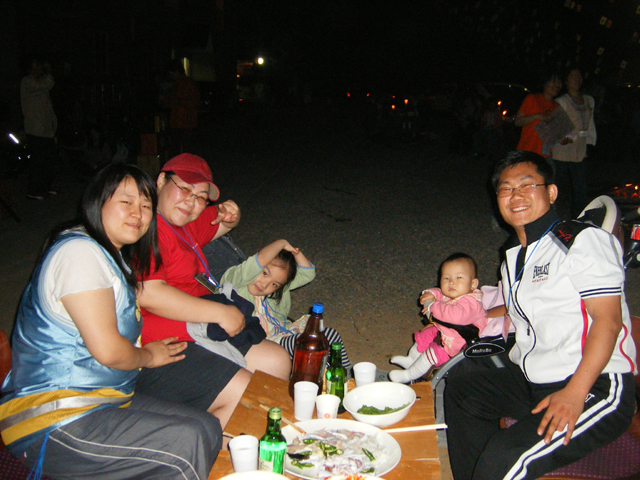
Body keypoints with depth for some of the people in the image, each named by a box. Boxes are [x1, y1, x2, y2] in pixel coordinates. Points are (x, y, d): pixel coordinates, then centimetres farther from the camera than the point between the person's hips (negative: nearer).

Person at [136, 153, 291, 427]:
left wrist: (230, 217, 8)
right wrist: (220, 313, -20)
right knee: (242, 393, -24)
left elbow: (218, 224, 35)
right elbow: (148, 294, -26)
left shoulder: (185, 224, 15)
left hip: (198, 331, 11)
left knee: (277, 361, 8)